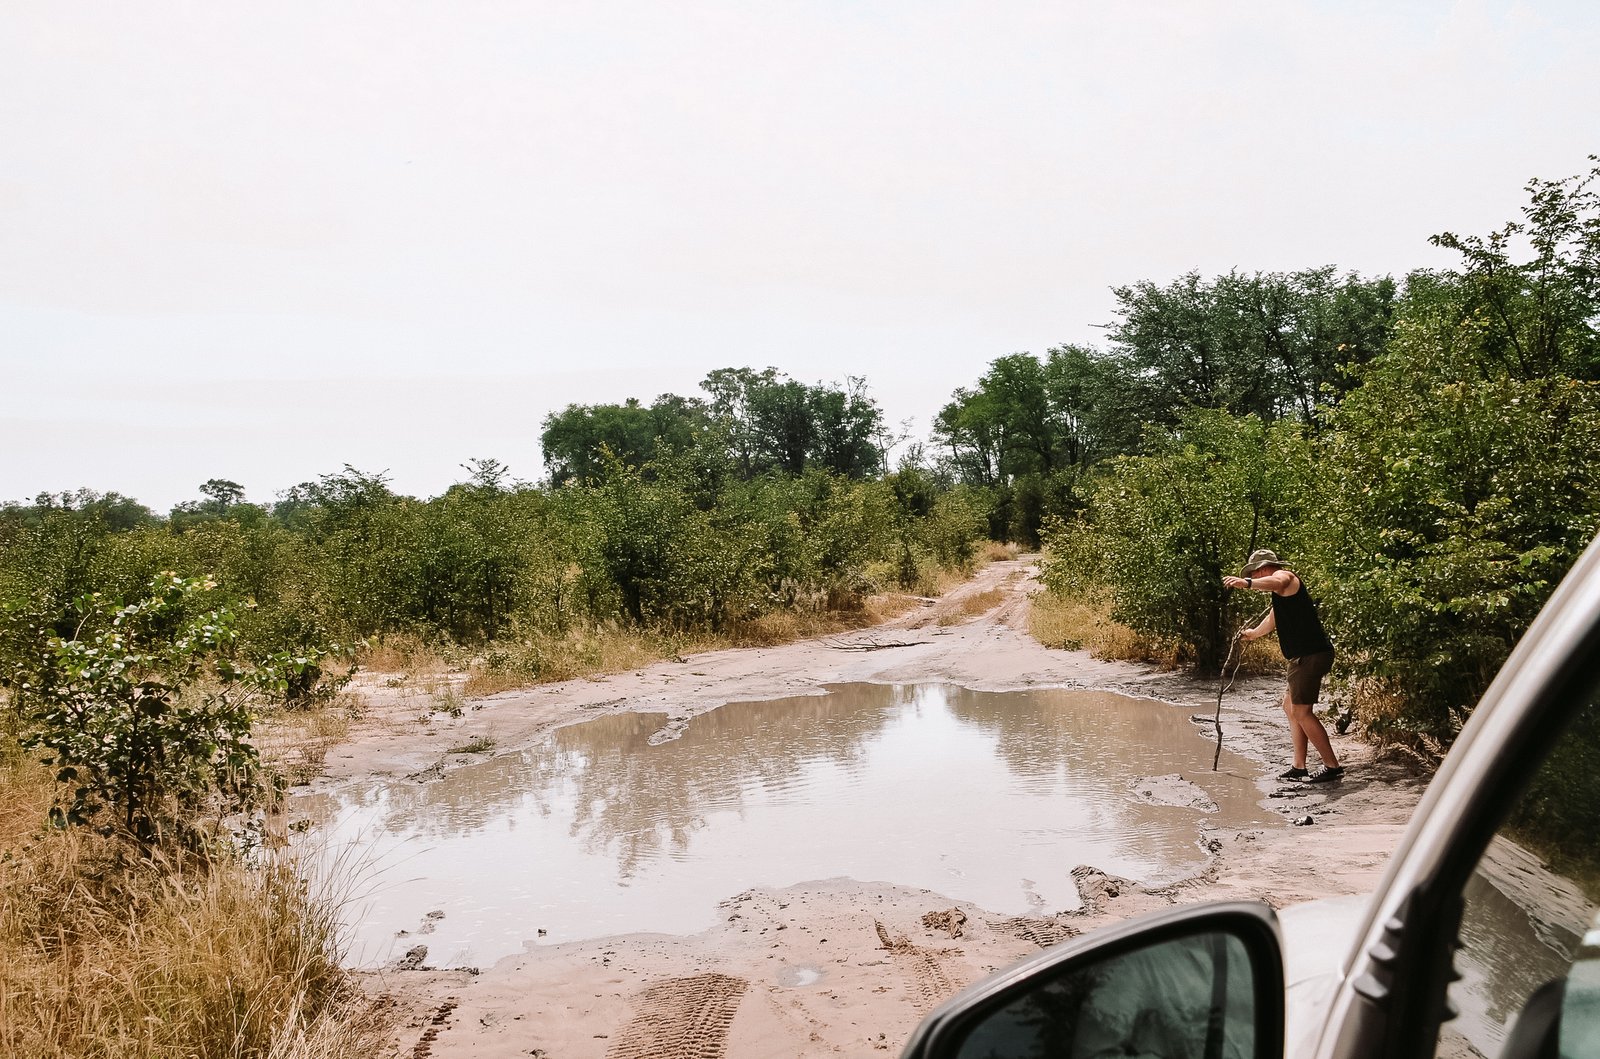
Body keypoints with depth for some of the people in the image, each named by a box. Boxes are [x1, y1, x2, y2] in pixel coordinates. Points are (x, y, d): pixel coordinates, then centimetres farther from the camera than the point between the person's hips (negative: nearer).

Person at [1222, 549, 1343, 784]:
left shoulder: (1284, 575, -7)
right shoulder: (1281, 595, 25)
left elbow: (1276, 583, -35)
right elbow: (1273, 618, 45)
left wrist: (1248, 584, -53)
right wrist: (1253, 633, 62)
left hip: (1311, 654, -11)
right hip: (1305, 656, 11)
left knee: (1301, 711, -11)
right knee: (1290, 706, 18)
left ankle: (1333, 767, -6)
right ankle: (1299, 767, 21)